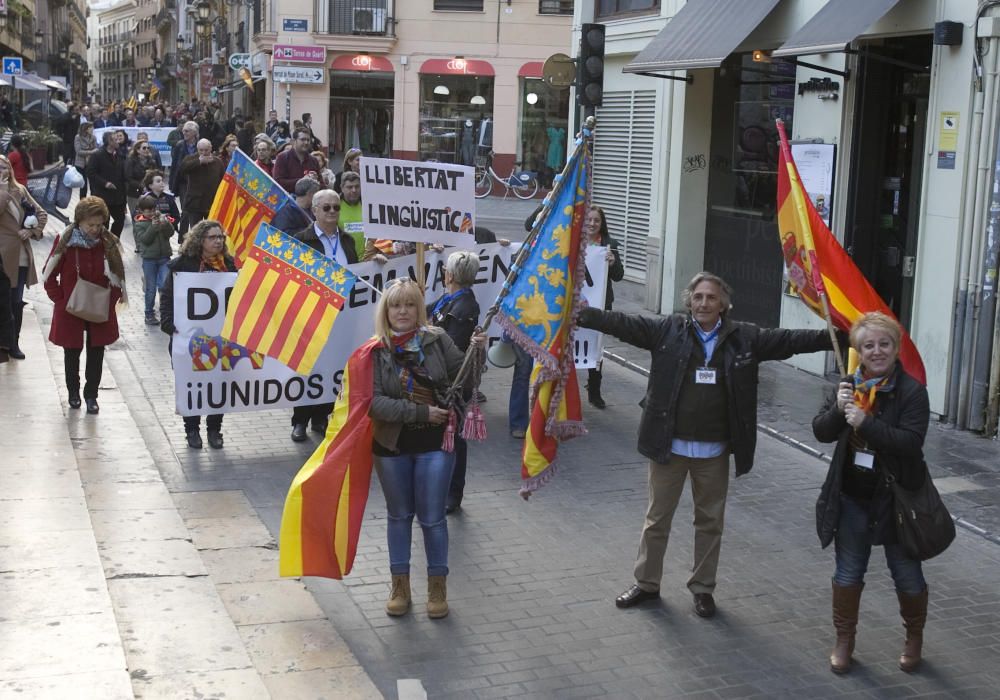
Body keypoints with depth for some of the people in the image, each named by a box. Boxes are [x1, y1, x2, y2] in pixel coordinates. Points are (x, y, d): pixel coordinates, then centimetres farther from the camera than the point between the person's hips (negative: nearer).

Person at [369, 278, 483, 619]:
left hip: (434, 443, 0)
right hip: (392, 445, 1)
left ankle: (437, 586, 24)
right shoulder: (376, 351, -9)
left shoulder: (437, 340, -6)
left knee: (432, 518, 6)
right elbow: (375, 402, -16)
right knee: (399, 515, 16)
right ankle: (400, 586, 30)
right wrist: (421, 413, -20)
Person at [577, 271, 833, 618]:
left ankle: (703, 588, 28)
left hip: (714, 450, 1)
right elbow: (623, 323, -12)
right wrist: (583, 315, -24)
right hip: (669, 445, -1)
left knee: (710, 521, 12)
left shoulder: (744, 338, -1)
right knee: (657, 517, 11)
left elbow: (790, 340, -3)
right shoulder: (668, 329, -5)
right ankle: (646, 583, 27)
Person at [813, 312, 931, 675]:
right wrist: (838, 409, -21)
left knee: (907, 574, 12)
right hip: (852, 497, 4)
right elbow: (821, 432, -1)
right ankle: (844, 640, 30)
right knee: (848, 573, 13)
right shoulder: (850, 386, 1)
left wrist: (865, 423, -32)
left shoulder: (912, 391, -13)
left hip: (896, 498, -3)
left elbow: (911, 441, -24)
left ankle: (914, 638, 36)